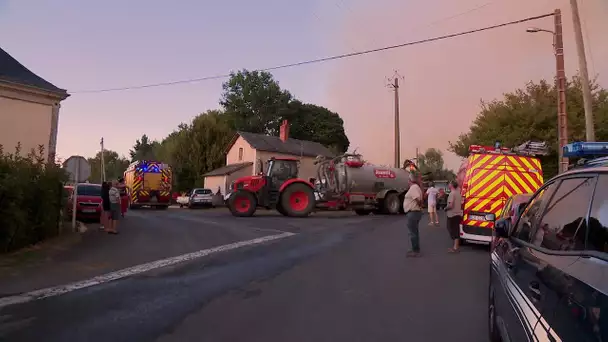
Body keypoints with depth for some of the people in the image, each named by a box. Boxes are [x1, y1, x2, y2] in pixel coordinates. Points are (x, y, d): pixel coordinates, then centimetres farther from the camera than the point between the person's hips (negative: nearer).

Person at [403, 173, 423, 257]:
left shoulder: (413, 188, -17)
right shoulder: (415, 187, 15)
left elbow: (418, 199, -28)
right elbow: (420, 199, 15)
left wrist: (419, 206, -12)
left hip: (412, 213, -11)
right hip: (414, 212, 11)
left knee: (413, 233, -5)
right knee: (415, 232, 17)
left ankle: (415, 251, 0)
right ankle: (416, 250, 26)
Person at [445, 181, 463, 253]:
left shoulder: (452, 193, -18)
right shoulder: (458, 193, 12)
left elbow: (450, 205, -24)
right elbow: (461, 203, 17)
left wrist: (445, 208, -7)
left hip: (452, 215, -9)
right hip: (458, 214, 9)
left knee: (453, 231, -5)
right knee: (456, 231, 14)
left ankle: (455, 247, -4)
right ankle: (456, 246, 21)